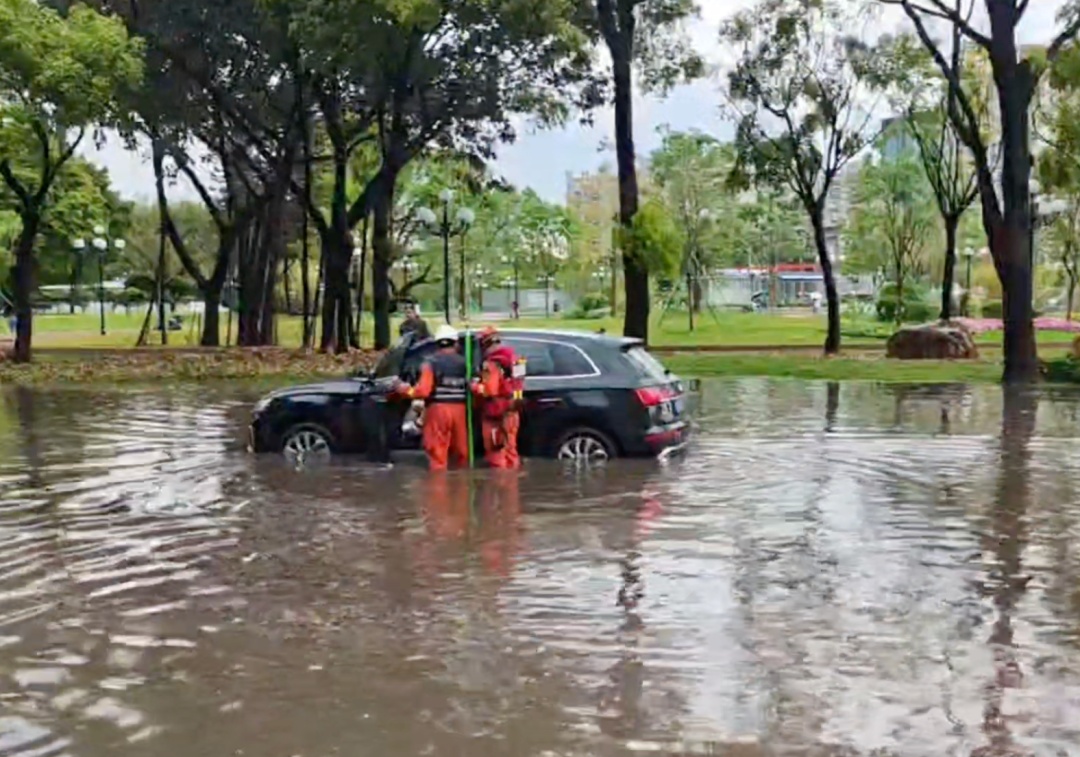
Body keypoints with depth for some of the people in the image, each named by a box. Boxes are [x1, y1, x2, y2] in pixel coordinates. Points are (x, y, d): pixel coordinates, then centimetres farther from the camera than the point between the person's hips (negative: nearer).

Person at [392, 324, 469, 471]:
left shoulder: (431, 363, -4)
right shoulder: (463, 363, 9)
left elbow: (423, 390, -11)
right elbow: (470, 387, 2)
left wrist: (405, 390, 2)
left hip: (438, 409, -4)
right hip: (459, 409, 4)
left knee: (437, 452, 0)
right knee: (460, 450, 14)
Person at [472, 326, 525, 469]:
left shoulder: (492, 363, -19)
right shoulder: (511, 358, 9)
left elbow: (489, 389, -27)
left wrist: (474, 386, -10)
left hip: (496, 413, -9)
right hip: (511, 410, 9)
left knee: (496, 452, -1)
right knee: (509, 447, 18)